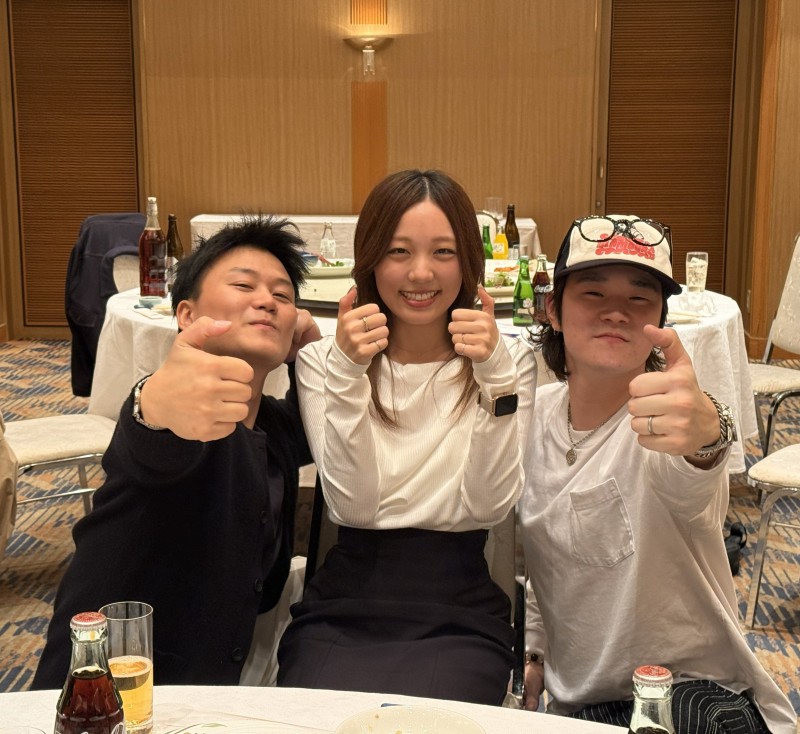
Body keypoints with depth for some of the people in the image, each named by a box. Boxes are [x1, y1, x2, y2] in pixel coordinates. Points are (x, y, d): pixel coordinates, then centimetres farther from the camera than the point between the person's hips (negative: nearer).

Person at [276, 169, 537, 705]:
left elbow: (489, 506, -8)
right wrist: (347, 374, -19)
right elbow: (354, 507, -8)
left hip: (459, 615, 0)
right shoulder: (322, 360, 4)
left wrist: (493, 375, -18)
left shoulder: (511, 361, 5)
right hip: (344, 606, 0)